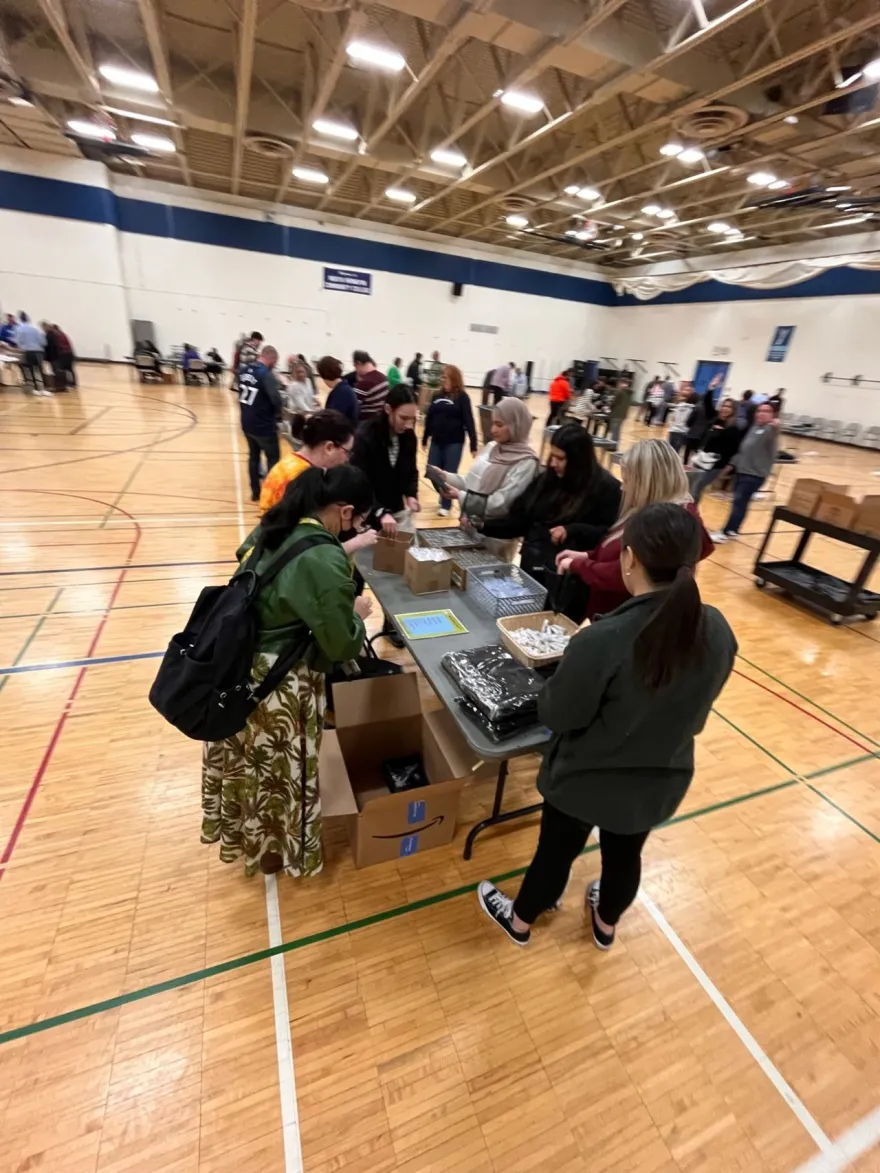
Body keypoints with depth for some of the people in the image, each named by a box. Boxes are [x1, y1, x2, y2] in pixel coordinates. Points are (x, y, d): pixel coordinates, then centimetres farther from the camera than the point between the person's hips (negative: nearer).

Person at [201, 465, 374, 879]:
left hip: (238, 668, 8)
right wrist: (355, 614, 0)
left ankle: (237, 833, 55)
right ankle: (283, 852, 44)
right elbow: (341, 644, -19)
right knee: (282, 773, 17)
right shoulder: (326, 561, -25)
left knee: (243, 761, 28)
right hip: (281, 685, -8)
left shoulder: (273, 527, 0)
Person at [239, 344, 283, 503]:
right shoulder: (266, 374, -19)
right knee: (273, 458, 7)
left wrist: (249, 410, 14)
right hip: (264, 425, -7)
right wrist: (277, 413, -6)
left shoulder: (243, 370, 5)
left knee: (253, 456, 19)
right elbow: (276, 398, -25)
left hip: (246, 422, 7)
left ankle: (255, 492, 26)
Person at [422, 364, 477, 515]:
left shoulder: (462, 397, -5)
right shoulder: (438, 395, 9)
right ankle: (443, 495, 31)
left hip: (454, 442, -5)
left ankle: (445, 505, 11)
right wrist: (425, 439, 18)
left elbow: (469, 422, -10)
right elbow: (429, 417, 15)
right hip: (436, 441, 5)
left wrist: (473, 445, -15)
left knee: (449, 474, -2)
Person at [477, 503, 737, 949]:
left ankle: (520, 921, 50)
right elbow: (695, 713, 0)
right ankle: (606, 924, 59)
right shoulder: (718, 631, -16)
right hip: (662, 780, 5)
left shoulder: (602, 639, -35)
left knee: (556, 851, 22)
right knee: (625, 854, 30)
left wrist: (570, 672, -3)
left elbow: (556, 714, -20)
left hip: (585, 779, -4)